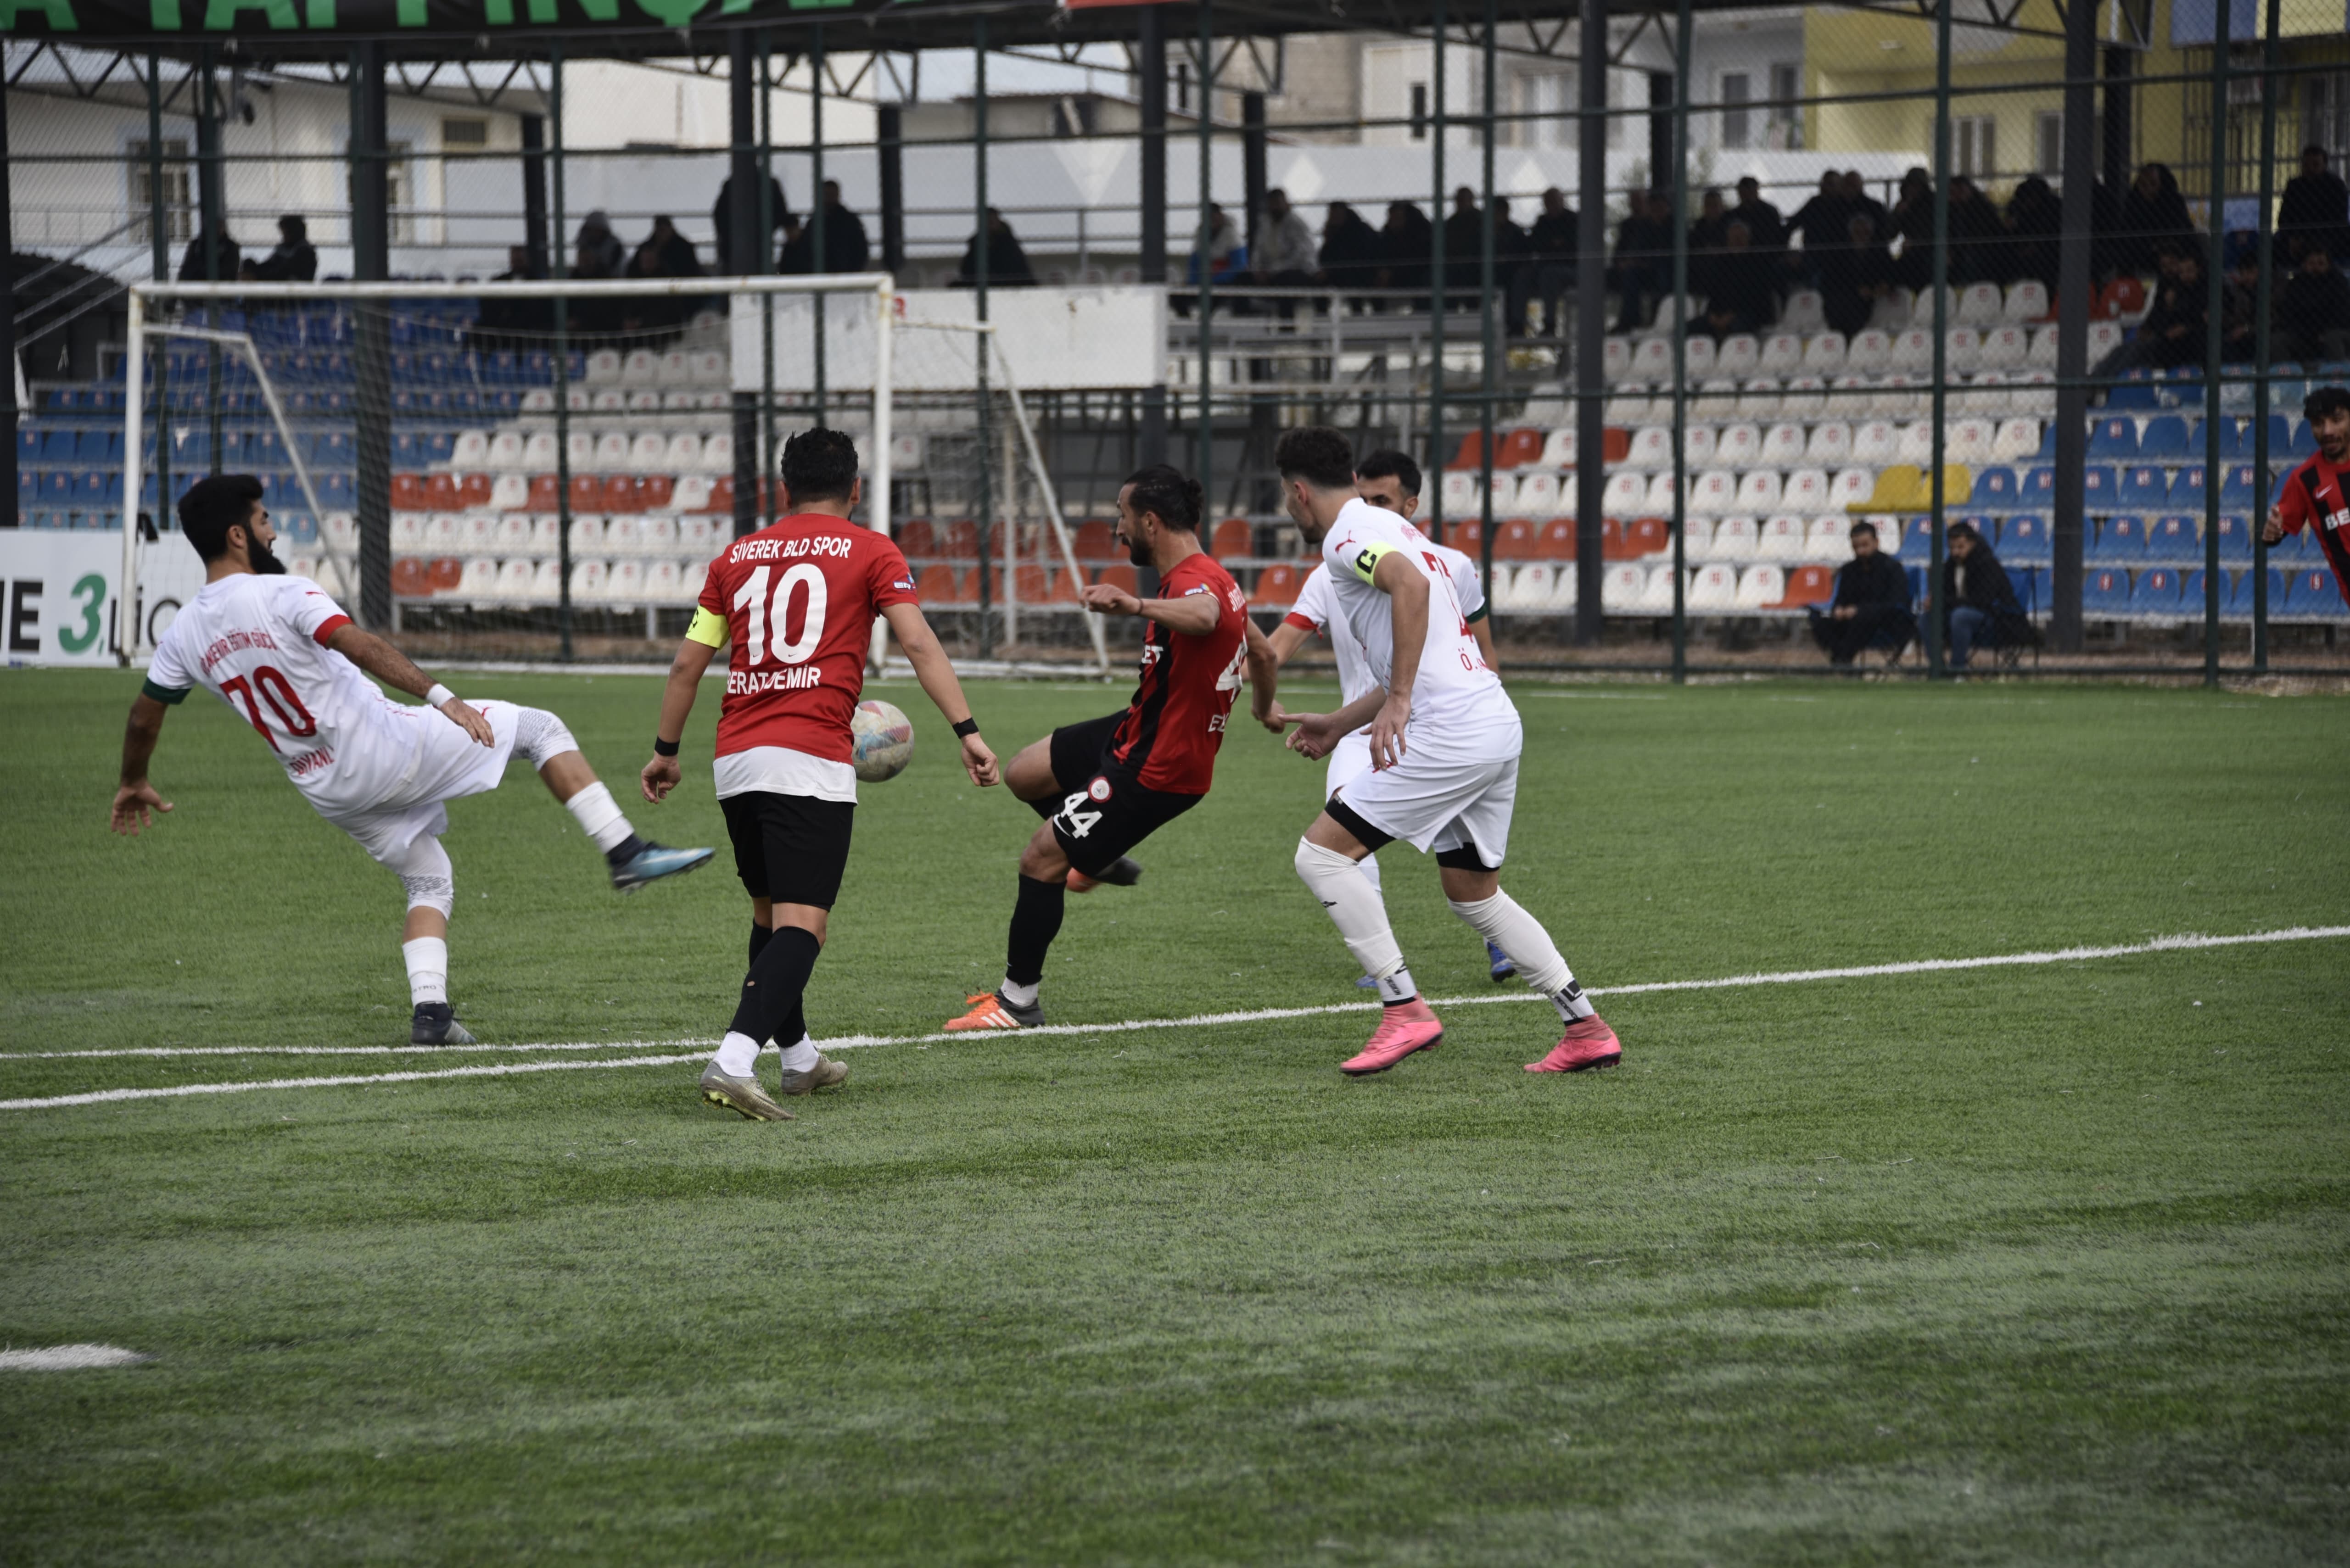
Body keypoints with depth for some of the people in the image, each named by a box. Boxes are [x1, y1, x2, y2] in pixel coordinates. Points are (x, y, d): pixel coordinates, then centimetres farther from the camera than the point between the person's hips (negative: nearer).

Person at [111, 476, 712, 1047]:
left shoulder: (182, 637, 4)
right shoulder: (282, 594, -15)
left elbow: (144, 718, 15)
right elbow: (359, 646, -28)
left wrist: (134, 784, 34)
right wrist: (441, 697, -32)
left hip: (332, 793, 6)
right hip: (384, 747, -6)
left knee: (429, 882, 24)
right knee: (540, 728, 6)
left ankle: (429, 1009, 6)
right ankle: (625, 852, -2)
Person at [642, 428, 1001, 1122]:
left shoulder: (739, 556, 16)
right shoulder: (870, 552, 5)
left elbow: (687, 662, 18)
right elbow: (919, 645, -7)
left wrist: (666, 750, 28)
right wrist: (968, 731, -10)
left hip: (734, 763, 5)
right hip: (812, 762, -5)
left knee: (770, 915, 22)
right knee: (801, 926, -10)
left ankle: (798, 1057, 33)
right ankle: (734, 1060, -29)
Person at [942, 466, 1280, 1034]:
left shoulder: (1193, 583, -26)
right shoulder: (1210, 577, 7)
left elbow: (1205, 617, -53)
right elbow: (1262, 652, 22)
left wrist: (1138, 606, -70)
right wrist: (1263, 708, 42)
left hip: (1154, 771, -10)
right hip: (1137, 734, 10)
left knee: (1039, 861, -5)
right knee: (1026, 773, 20)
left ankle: (1017, 1001, 5)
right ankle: (1103, 857, 36)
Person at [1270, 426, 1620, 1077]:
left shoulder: (1346, 536, -6)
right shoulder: (1387, 527, 24)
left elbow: (1411, 583, -28)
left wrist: (1398, 701, -28)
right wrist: (1339, 724, 35)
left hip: (1449, 732, -10)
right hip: (1498, 725, 10)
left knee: (1320, 854, -5)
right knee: (1473, 895, 20)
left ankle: (1404, 1011, -9)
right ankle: (1586, 1029, 17)